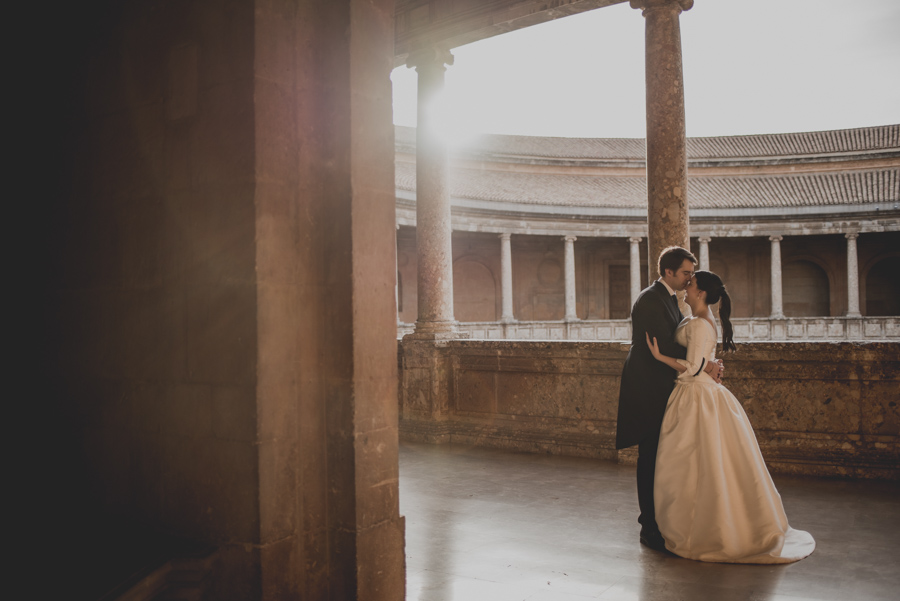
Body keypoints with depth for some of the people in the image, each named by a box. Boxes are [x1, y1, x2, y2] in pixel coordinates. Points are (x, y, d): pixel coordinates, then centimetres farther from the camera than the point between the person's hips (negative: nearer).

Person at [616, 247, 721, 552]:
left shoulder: (670, 299, 16)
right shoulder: (649, 300, -16)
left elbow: (681, 342, 14)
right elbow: (666, 347, -21)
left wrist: (708, 364, -2)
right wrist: (704, 365, -15)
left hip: (663, 389, 10)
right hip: (647, 391, -10)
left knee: (661, 458, 14)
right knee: (650, 458, -3)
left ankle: (658, 520, 24)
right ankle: (650, 529, 5)